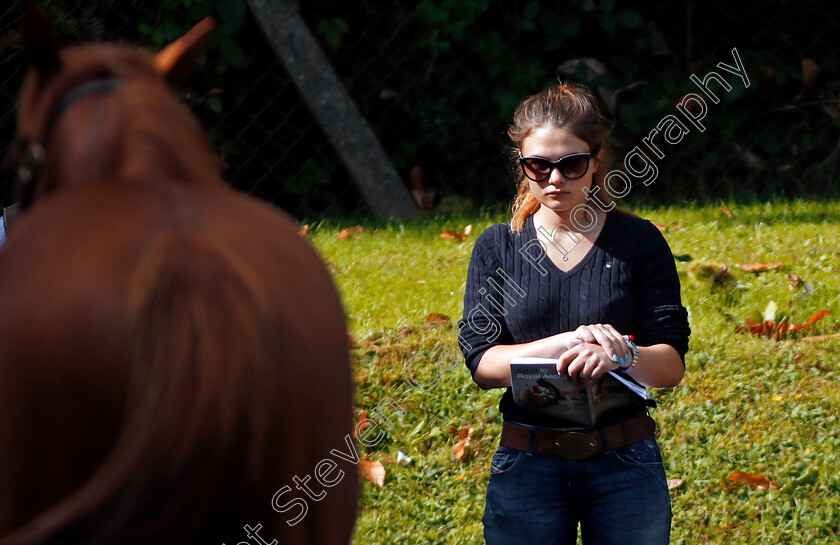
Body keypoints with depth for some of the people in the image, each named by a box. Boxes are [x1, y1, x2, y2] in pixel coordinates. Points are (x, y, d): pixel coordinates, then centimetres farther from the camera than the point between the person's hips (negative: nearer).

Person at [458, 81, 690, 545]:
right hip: (526, 467, 0)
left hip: (624, 466, 0)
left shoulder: (638, 242, 1)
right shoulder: (497, 248, 4)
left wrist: (618, 355, -24)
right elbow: (481, 362, -5)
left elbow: (672, 365, -3)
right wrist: (570, 341, -18)